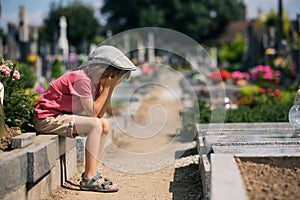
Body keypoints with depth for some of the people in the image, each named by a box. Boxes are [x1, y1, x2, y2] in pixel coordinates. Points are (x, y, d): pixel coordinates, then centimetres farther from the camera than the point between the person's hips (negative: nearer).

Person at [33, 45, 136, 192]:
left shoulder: (95, 81, 7)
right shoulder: (82, 79, -21)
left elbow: (100, 114, 0)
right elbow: (92, 112, -22)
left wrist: (111, 87, -6)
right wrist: (107, 87, -17)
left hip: (61, 116, 10)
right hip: (47, 119, -10)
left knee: (105, 125, 2)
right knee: (95, 125, -22)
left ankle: (91, 173, 3)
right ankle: (89, 179, -20)